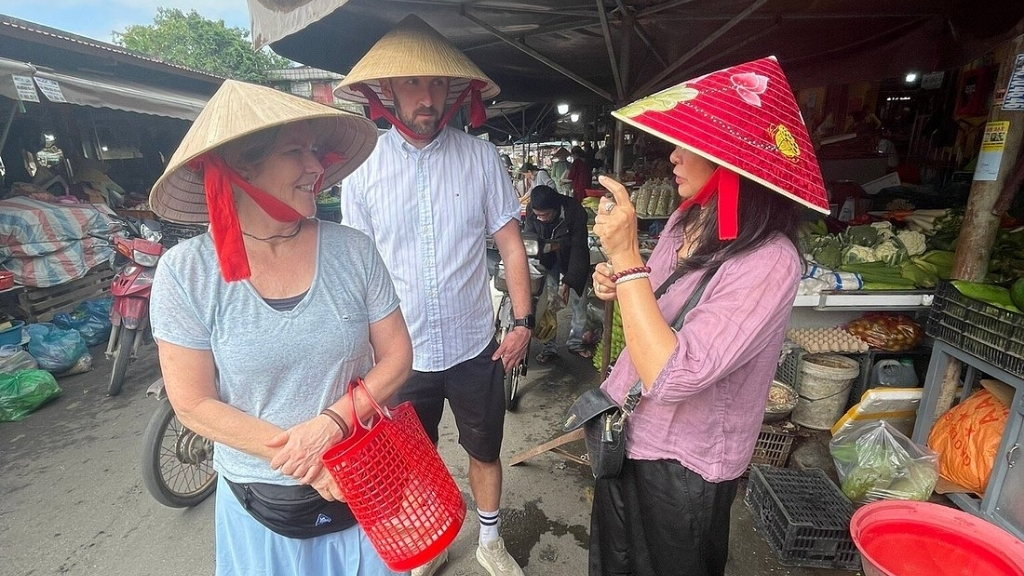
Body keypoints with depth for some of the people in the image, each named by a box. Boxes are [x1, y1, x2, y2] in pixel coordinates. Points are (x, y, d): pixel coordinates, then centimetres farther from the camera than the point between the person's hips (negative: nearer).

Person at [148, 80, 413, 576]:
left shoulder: (353, 250, -11)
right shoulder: (185, 272, -14)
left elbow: (396, 357, -7)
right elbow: (193, 405, -11)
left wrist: (332, 423, -20)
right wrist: (298, 455, -17)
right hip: (260, 502, -1)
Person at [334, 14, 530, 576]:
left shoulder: (480, 156, -6)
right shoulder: (362, 167, -5)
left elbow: (510, 243, -3)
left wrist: (523, 322, -7)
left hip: (475, 345, 0)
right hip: (402, 352, 1)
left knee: (485, 451, 20)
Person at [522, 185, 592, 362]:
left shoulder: (575, 211, -30)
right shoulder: (531, 211, -22)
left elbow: (578, 247, -25)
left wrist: (568, 281, -27)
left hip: (573, 260, -1)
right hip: (547, 261, 1)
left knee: (579, 301, 3)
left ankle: (575, 342, 23)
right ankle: (550, 346, 10)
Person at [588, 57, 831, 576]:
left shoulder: (767, 263, -28)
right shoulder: (687, 220, -5)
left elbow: (670, 377, -36)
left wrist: (626, 258, -34)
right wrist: (618, 285, -8)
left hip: (680, 471, -7)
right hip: (627, 437, 7)